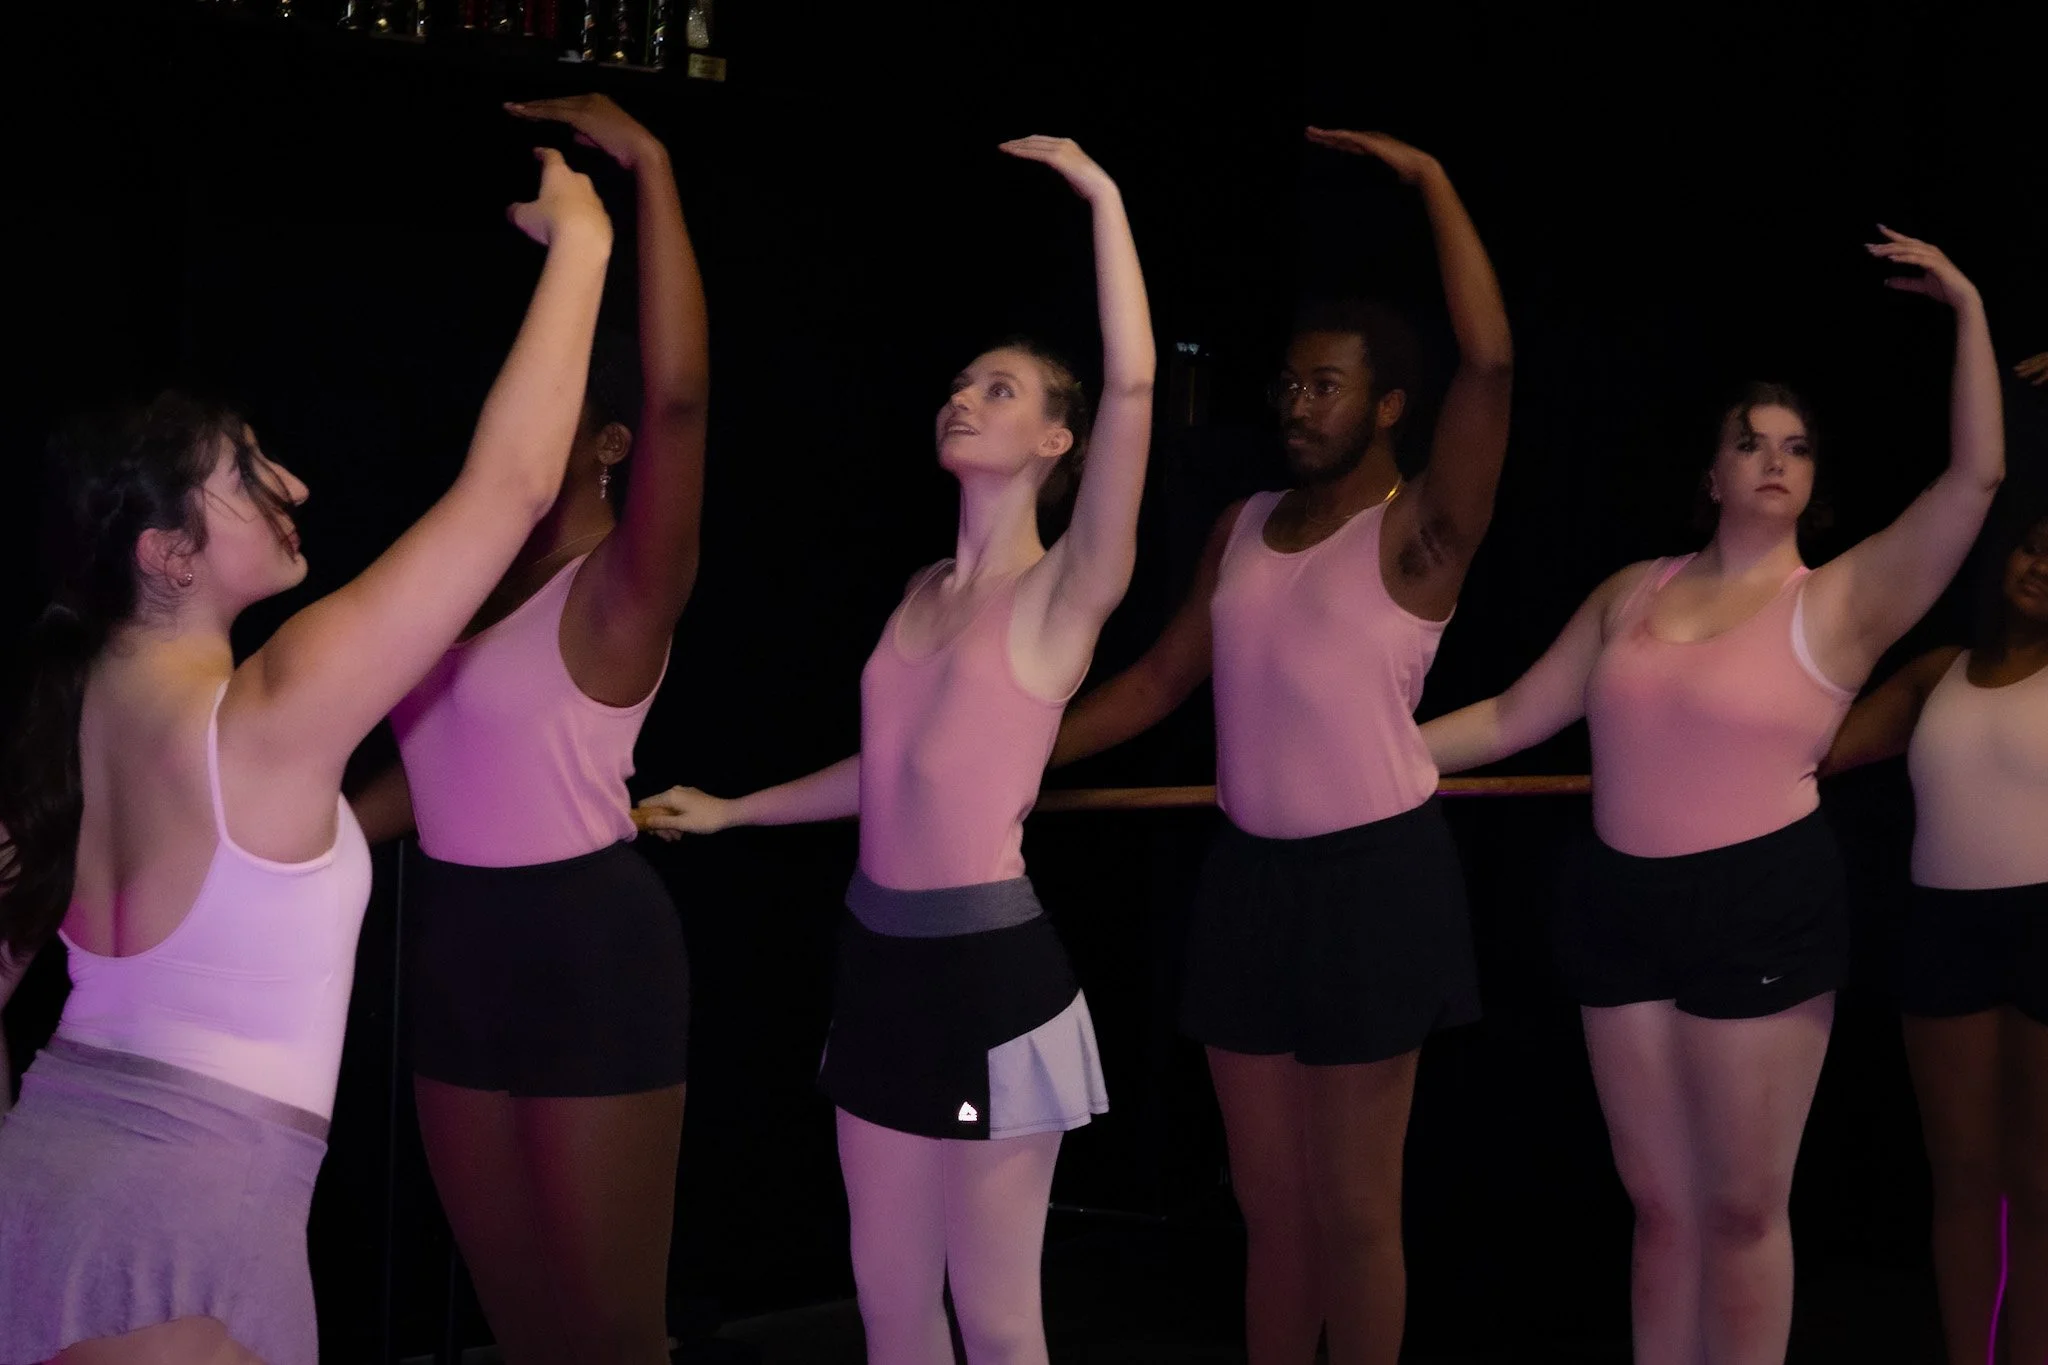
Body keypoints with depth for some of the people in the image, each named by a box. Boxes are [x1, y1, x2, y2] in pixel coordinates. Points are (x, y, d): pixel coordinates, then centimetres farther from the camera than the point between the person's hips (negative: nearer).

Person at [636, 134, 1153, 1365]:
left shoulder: (1064, 592, -9)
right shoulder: (923, 589, 12)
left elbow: (1133, 384, -24)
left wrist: (1103, 198, -21)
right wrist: (730, 811, 29)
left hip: (989, 968, -7)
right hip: (883, 957, 7)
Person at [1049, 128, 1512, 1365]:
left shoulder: (1415, 534, -9)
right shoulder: (1244, 529, 11)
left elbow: (1491, 363, -24)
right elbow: (1163, 678, 16)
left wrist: (1431, 180, -21)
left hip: (1373, 877, -6)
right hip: (1251, 874, 6)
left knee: (1352, 1205, 1)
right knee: (1268, 1197, 13)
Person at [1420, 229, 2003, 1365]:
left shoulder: (1839, 601, -2)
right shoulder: (1631, 593, 11)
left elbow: (1976, 476, -13)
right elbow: (1512, 719, 15)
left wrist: (1970, 311, -12)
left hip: (1764, 909, -4)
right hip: (1619, 907, 4)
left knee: (1742, 1207, 2)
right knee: (1660, 1203, 10)